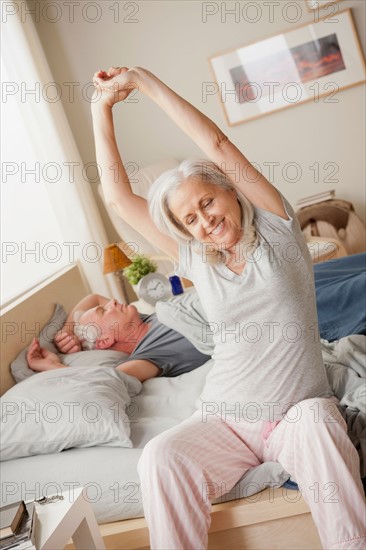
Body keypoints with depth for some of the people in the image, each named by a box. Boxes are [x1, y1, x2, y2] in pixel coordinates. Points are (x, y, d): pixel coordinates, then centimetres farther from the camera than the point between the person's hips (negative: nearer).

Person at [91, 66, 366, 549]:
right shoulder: (196, 260, 9)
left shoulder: (276, 230, 1)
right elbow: (119, 196, 9)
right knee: (159, 457, -26)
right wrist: (102, 111, 6)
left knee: (316, 420, -36)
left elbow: (218, 146, -8)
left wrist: (145, 82, -4)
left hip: (299, 411, -2)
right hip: (225, 420, 3)